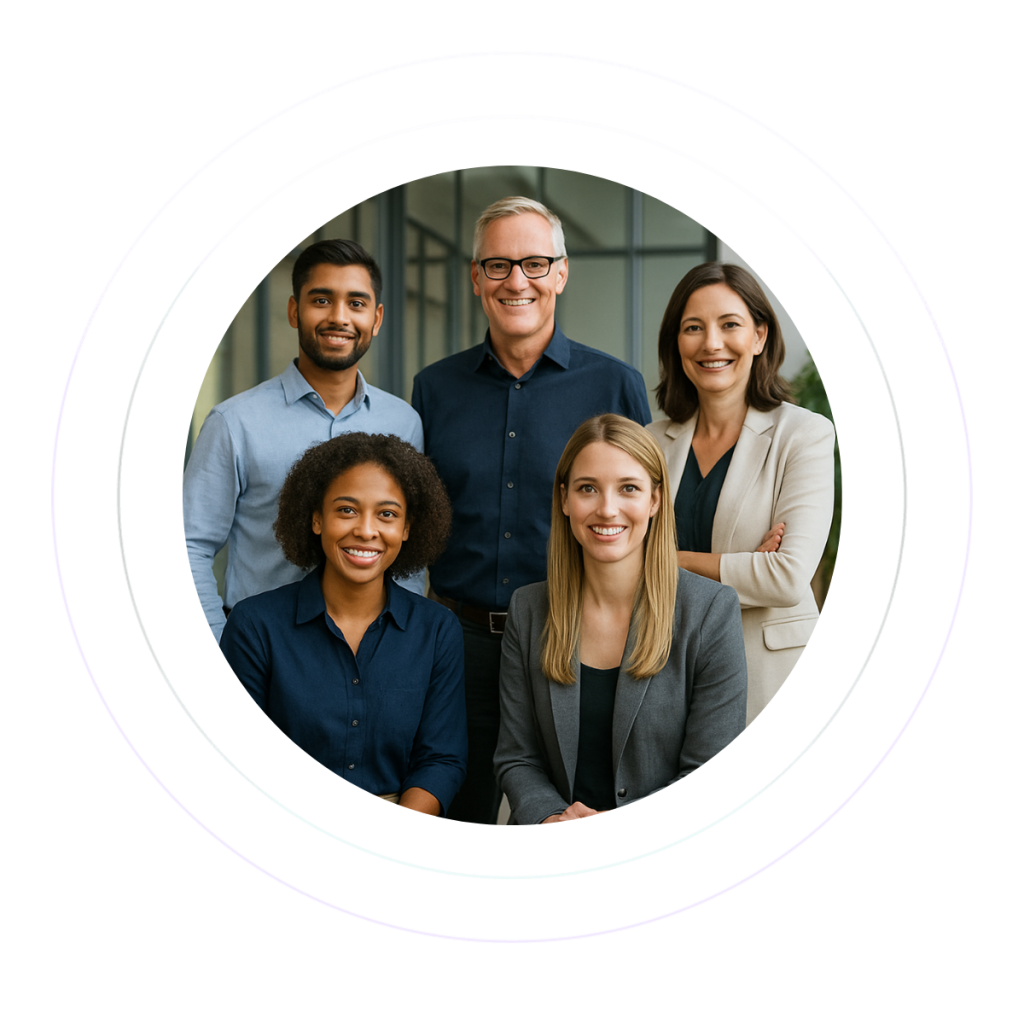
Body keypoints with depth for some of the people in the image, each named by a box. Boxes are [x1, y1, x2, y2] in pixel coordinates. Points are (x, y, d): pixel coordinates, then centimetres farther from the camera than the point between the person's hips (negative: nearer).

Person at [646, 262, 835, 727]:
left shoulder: (805, 435, -6)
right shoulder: (653, 442, 7)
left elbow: (790, 578, -16)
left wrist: (676, 561, -7)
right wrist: (742, 571, -13)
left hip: (769, 665, -3)